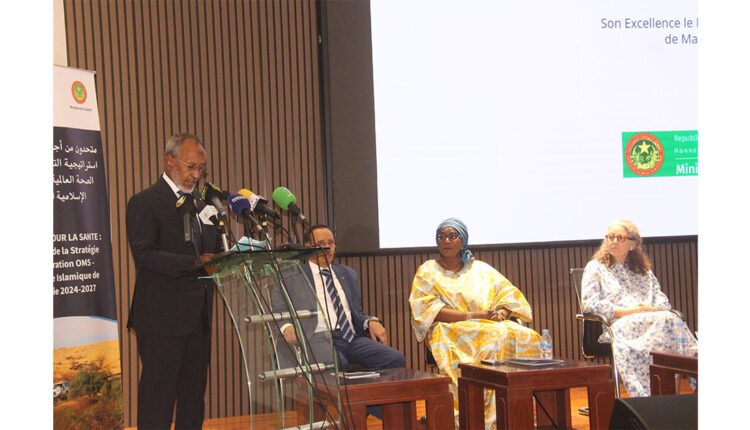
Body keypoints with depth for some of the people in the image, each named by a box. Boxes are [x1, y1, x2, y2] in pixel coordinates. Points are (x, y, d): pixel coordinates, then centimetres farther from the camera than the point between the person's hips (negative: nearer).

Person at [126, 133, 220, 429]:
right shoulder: (144, 202, -6)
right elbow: (144, 254, -19)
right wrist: (195, 262, -29)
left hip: (198, 316, 7)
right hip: (162, 318, -7)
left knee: (193, 396, 12)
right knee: (158, 397, -3)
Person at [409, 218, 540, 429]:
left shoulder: (481, 269, 17)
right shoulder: (427, 271, 6)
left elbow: (510, 295, 12)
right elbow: (428, 311, -7)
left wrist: (501, 313, -12)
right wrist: (474, 315, -16)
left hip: (490, 325, 4)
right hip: (451, 332, -4)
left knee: (526, 337, -26)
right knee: (494, 338, -35)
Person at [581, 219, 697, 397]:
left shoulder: (644, 271, 29)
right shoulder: (595, 267, 15)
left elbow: (663, 301, 19)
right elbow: (589, 303, 0)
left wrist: (652, 309, -6)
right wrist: (625, 311, -10)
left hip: (650, 320, 4)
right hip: (614, 327, -4)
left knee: (669, 320, -33)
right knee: (664, 321, -35)